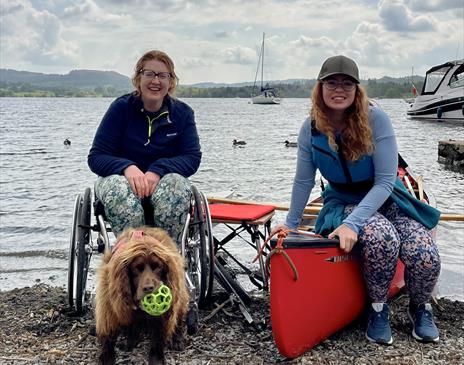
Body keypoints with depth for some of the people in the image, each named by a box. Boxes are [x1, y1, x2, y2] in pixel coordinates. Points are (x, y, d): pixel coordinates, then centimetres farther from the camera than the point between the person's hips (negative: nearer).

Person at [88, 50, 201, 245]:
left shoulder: (182, 113, 1)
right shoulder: (121, 107, -4)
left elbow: (192, 157, -7)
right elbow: (96, 157, -7)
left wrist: (158, 171, -26)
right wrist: (128, 168, -28)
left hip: (164, 180, 1)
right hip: (120, 177, -1)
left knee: (177, 185, -34)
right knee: (119, 191, -37)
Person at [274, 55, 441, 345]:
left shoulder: (375, 119, -17)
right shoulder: (312, 128, -9)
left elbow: (385, 182, -19)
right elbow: (304, 182, 3)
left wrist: (352, 223, -29)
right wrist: (291, 223, 10)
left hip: (386, 200, 0)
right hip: (343, 204, 0)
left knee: (425, 255, -26)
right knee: (381, 238, -35)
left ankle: (421, 307, 9)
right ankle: (378, 308, -7)